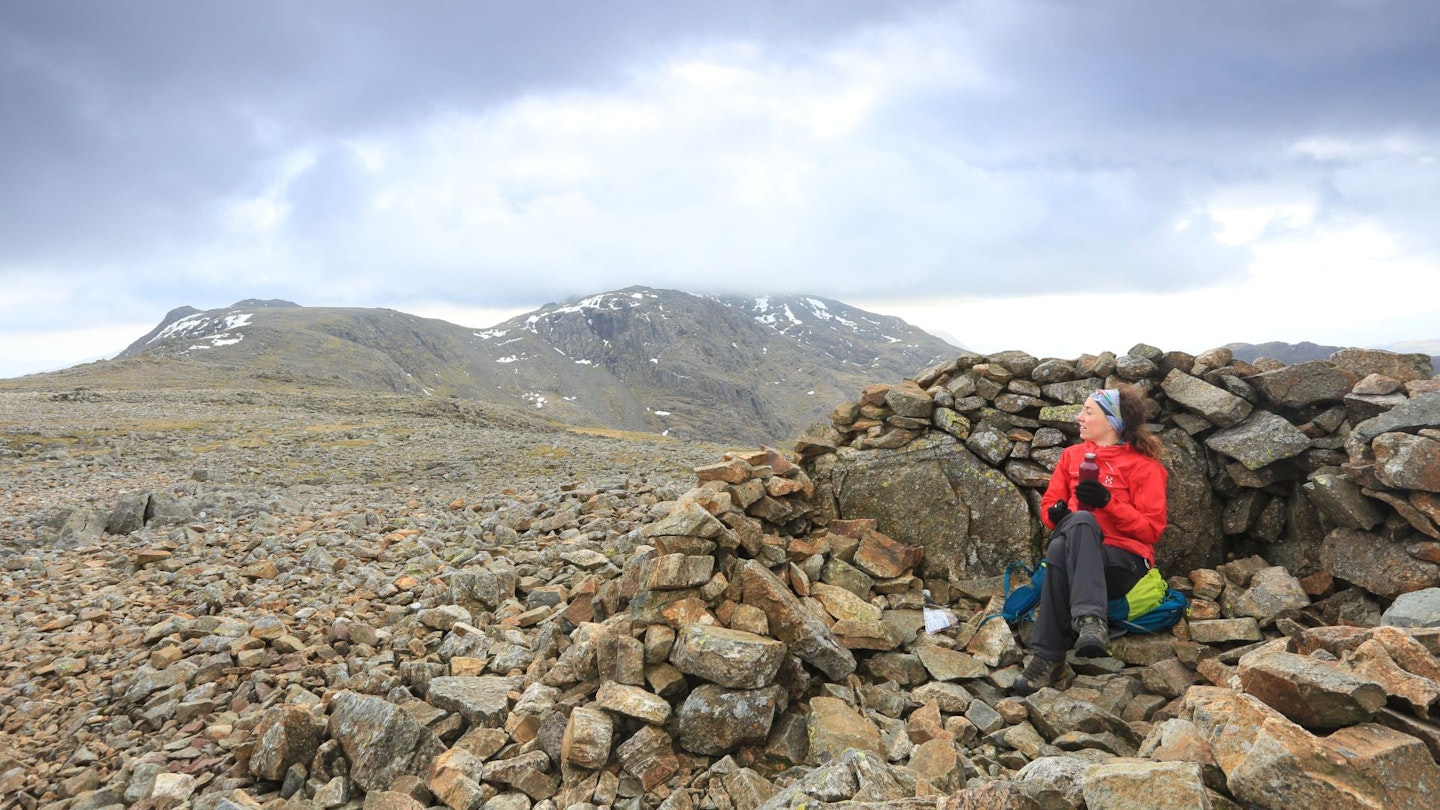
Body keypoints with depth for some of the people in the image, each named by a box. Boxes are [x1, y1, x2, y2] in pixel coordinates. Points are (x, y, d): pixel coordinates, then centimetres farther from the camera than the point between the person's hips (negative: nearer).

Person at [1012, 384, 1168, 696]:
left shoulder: (1144, 465, 5)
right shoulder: (1072, 454, 18)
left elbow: (1151, 529, -3)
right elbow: (1048, 505, 18)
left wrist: (1108, 502, -16)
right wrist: (1056, 513, -6)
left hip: (1124, 561, -3)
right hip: (1078, 557, 3)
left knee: (1081, 520, -36)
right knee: (1058, 548, -34)